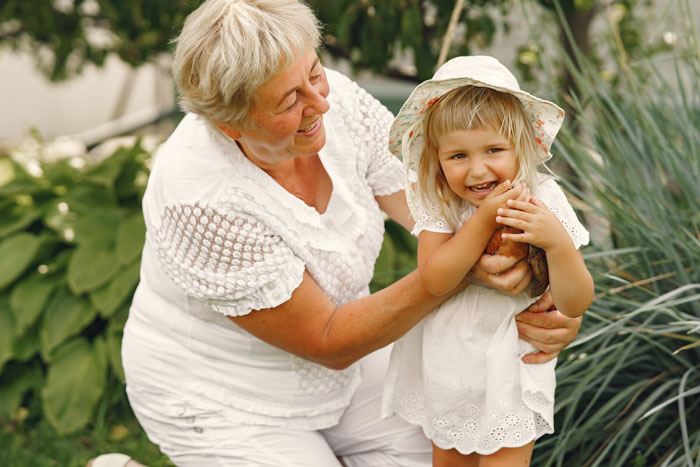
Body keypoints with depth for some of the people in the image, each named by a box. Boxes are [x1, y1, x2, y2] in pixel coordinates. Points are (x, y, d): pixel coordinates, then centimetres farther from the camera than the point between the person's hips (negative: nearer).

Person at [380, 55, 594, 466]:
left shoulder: (542, 200, -19)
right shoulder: (439, 202, -12)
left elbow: (575, 305, -19)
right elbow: (434, 280, -25)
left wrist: (558, 243, -36)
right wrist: (484, 219, -31)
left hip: (507, 369, -3)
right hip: (443, 366, 3)